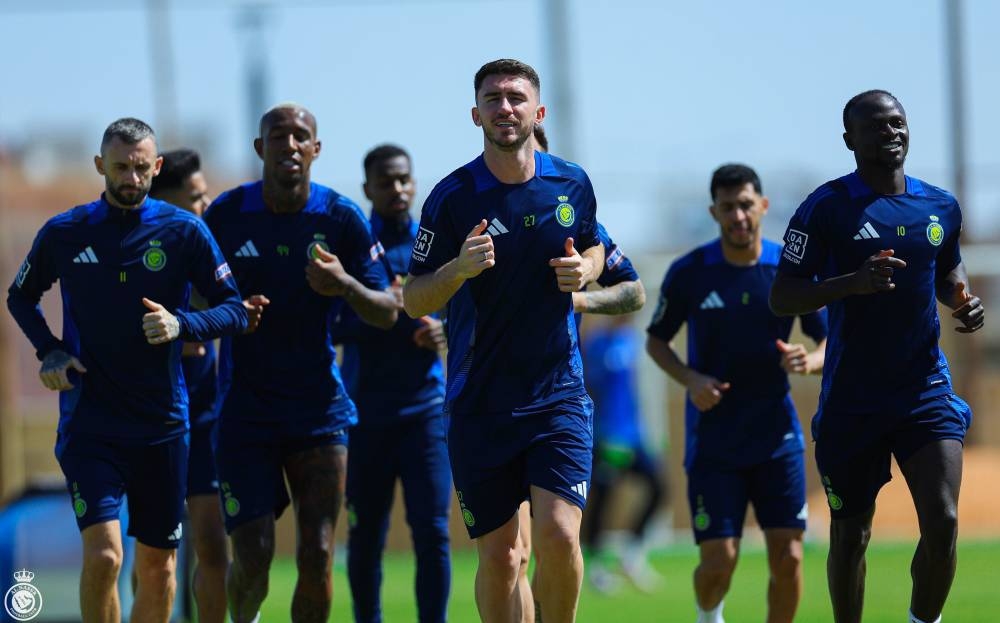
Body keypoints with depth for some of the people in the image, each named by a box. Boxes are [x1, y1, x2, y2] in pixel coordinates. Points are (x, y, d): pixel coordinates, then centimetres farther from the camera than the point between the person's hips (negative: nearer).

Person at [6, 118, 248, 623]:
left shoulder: (185, 232, -2)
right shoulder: (63, 234, 1)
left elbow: (235, 311, 0)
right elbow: (21, 297, 17)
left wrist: (181, 325, -19)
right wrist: (49, 350, -1)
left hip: (162, 424, 1)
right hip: (88, 423, -1)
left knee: (158, 564, 8)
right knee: (103, 553, -17)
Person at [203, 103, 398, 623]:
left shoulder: (342, 218, -3)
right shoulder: (225, 216, -3)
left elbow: (387, 313, -1)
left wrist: (345, 285, -22)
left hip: (319, 409, 1)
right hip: (245, 409, -1)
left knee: (317, 556, -8)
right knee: (252, 558, -6)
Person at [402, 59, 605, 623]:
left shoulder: (572, 185, 2)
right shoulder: (451, 198, -6)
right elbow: (414, 302, -2)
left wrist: (584, 270, -2)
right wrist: (459, 268, -22)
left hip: (559, 394, 1)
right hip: (480, 402, -1)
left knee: (559, 535, -16)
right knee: (499, 557, 3)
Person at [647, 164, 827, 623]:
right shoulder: (688, 273, -5)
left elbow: (830, 343, 7)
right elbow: (656, 341, 7)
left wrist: (810, 361, -17)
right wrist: (690, 379, -12)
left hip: (777, 437, 1)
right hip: (713, 442, -1)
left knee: (788, 557, -6)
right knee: (718, 562, -6)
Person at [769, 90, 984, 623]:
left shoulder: (940, 207, 7)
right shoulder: (826, 208, -7)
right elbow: (781, 299, -9)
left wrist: (963, 301, 3)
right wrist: (853, 283, -24)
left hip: (927, 391, 3)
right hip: (852, 396, -3)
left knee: (942, 521, -11)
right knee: (851, 535, 6)